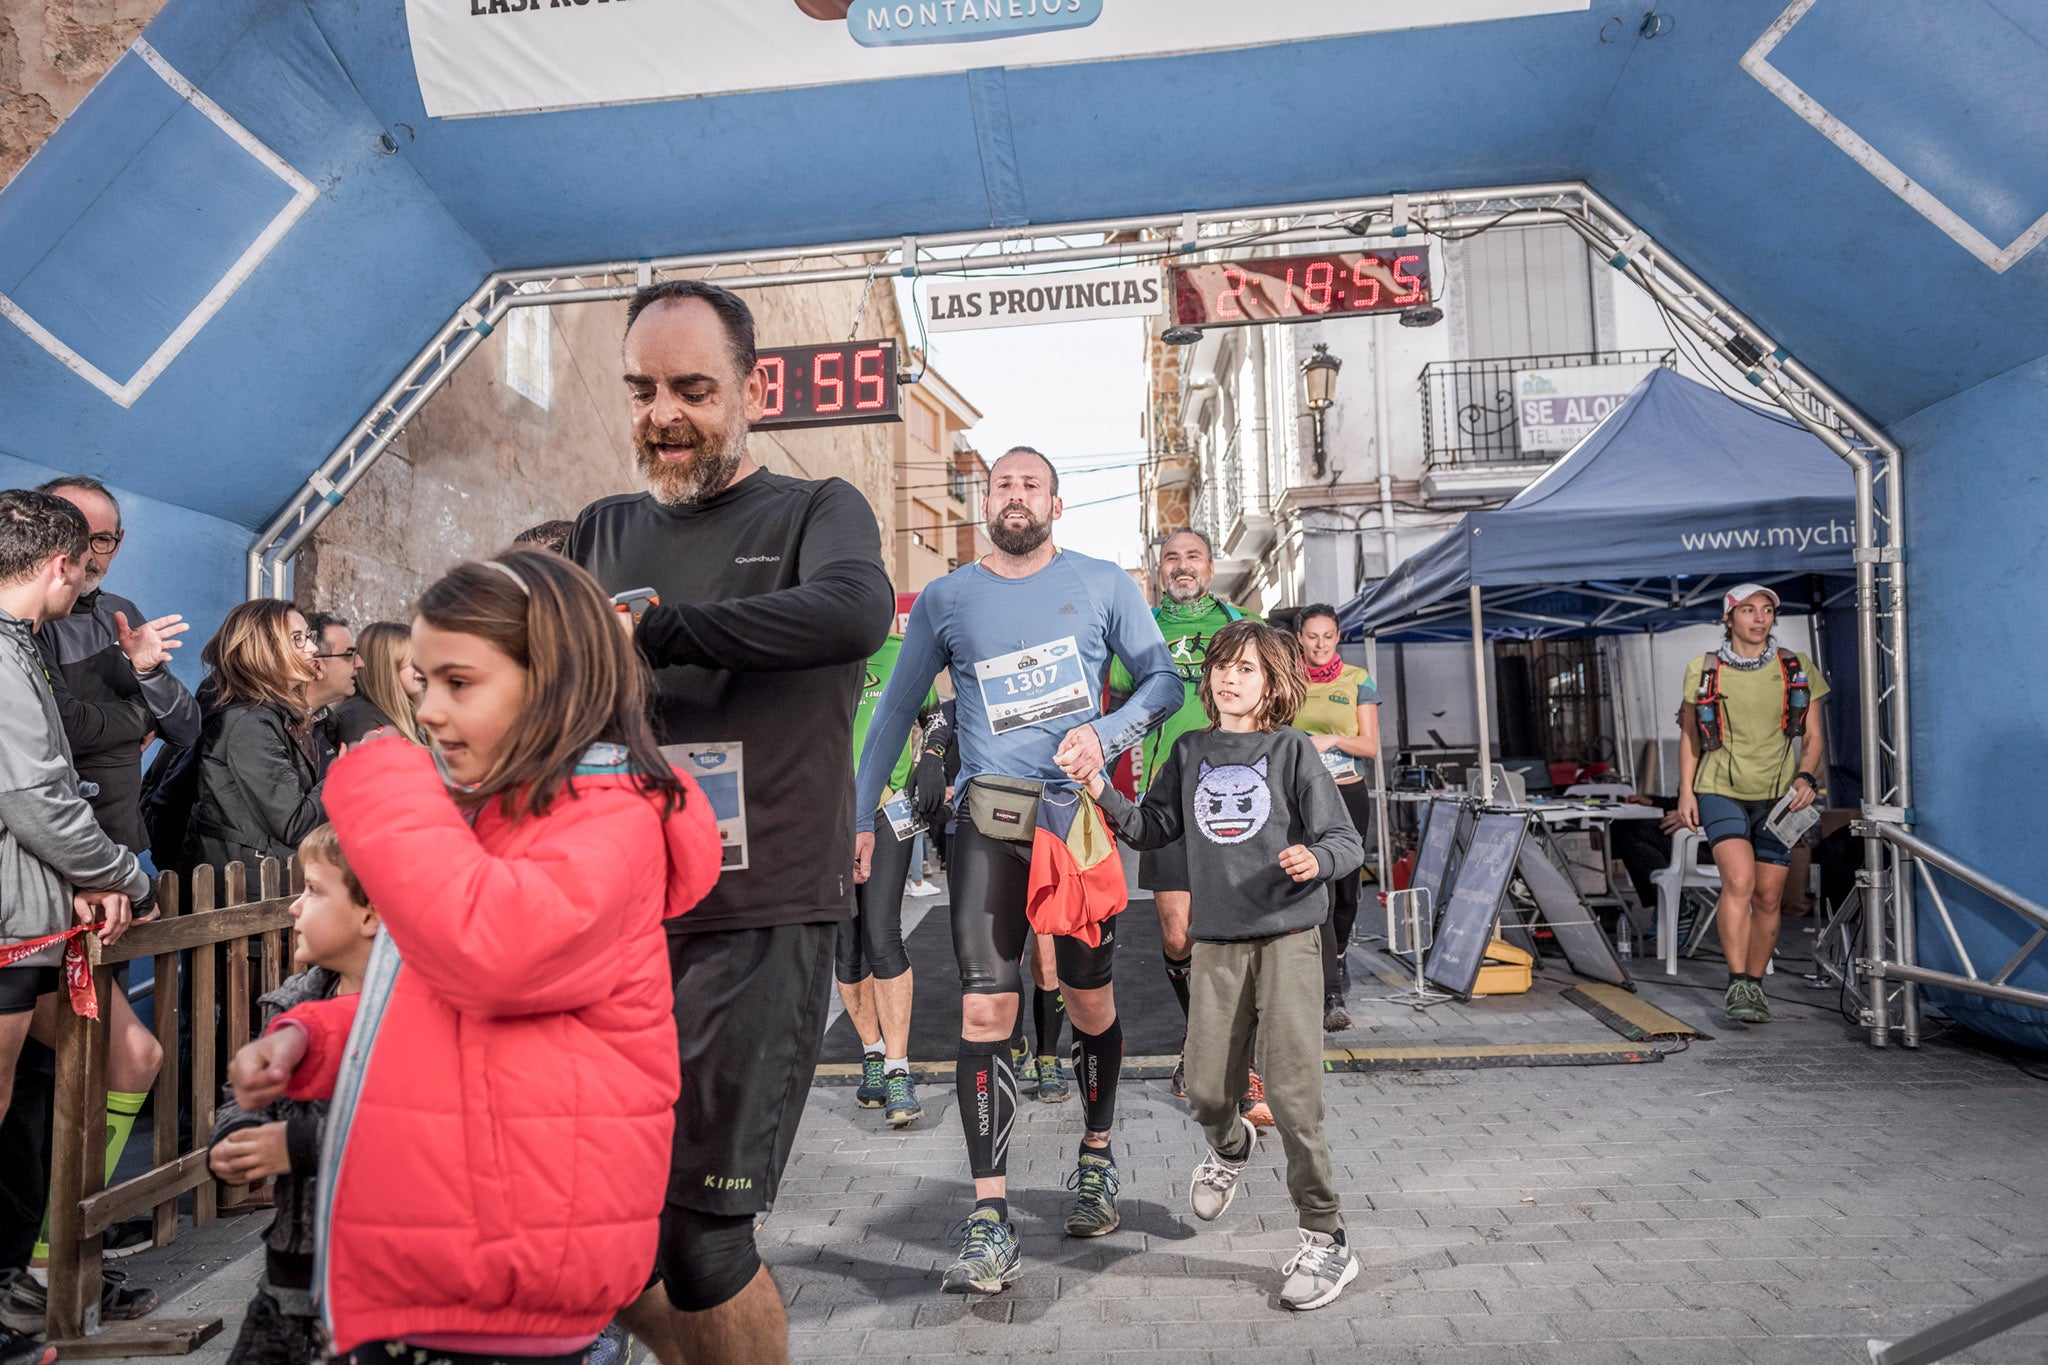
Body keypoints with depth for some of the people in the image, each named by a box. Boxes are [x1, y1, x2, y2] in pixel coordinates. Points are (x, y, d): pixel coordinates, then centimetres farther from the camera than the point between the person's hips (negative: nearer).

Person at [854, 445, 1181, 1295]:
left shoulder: (1102, 585, 6)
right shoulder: (944, 600, 9)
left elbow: (1163, 680, 6)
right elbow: (895, 710, 12)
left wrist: (1105, 732, -13)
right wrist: (860, 816, 8)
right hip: (989, 819, 0)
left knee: (1089, 1001, 11)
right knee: (985, 1009, -7)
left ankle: (1096, 1157, 36)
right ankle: (990, 1223, 0)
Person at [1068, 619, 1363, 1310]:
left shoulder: (1292, 750, -2)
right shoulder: (1190, 751, 10)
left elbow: (1347, 842, -4)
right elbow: (1154, 829, 10)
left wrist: (1316, 860, -26)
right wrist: (1104, 794, -5)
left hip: (1287, 939, -3)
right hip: (1216, 943, 4)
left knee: (1292, 1093, -6)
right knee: (1205, 1092, 7)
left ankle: (1325, 1240, 12)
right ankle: (1231, 1147, 44)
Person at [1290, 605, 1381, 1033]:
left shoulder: (1357, 681, 4)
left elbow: (1371, 746, -1)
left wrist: (1333, 739, -17)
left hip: (1349, 794, 2)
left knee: (1345, 886, 12)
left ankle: (1339, 954, 44)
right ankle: (1332, 998, -16)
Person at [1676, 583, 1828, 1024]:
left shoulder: (1797, 670, 4)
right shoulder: (1704, 671, 1)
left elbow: (1812, 738, 9)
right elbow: (1689, 735, 9)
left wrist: (1805, 778, -10)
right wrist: (1686, 791, 2)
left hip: (1776, 797, 2)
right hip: (1721, 791, -2)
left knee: (1768, 896, 6)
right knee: (1738, 881, -20)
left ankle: (1754, 986, 22)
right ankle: (1737, 986, -12)